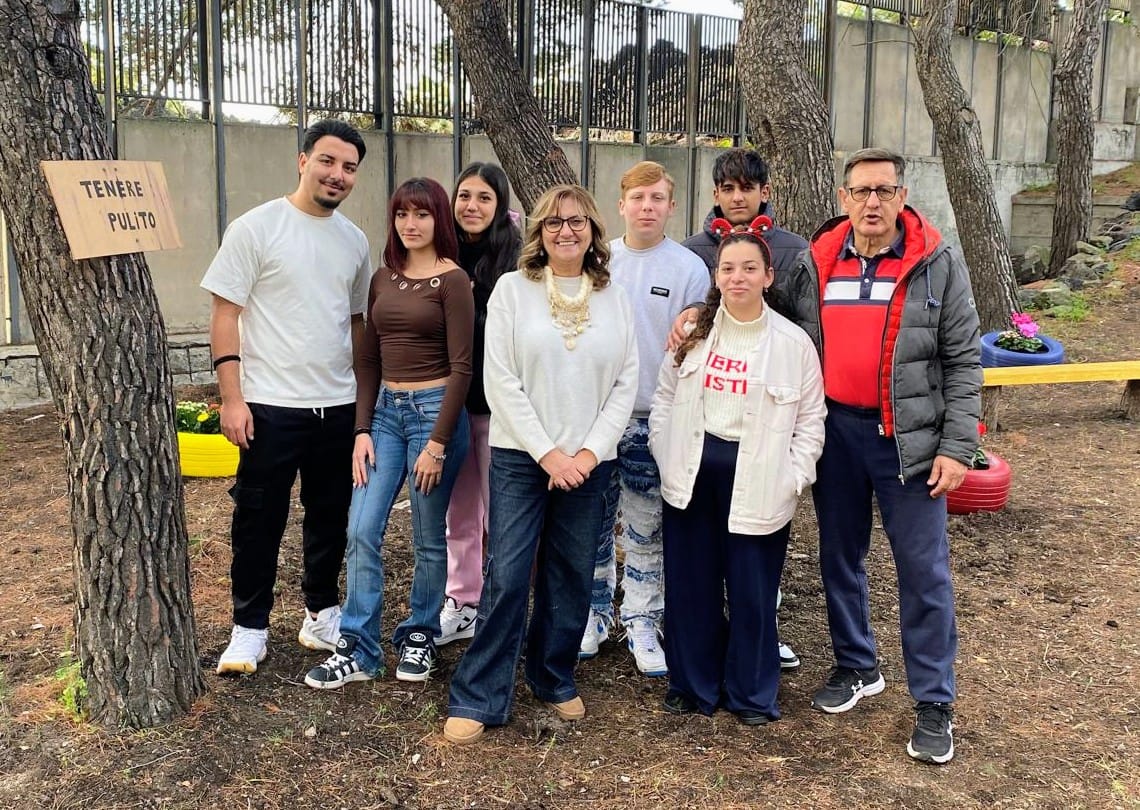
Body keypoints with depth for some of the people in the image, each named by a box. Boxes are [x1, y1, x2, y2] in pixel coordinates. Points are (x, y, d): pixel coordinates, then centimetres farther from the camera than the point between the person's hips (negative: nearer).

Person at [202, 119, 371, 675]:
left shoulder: (355, 240, 8)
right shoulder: (256, 228, -7)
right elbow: (224, 314, -8)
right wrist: (231, 398, -13)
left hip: (340, 406, 5)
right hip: (270, 405, -5)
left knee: (331, 518, 14)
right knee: (259, 521, 5)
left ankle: (321, 613, 30)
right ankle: (249, 628, 19)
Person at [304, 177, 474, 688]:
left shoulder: (452, 280, -6)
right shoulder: (383, 279, 11)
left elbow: (460, 367, -10)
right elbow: (368, 359, 11)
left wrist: (438, 443, -14)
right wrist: (362, 430, 2)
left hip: (434, 409, -5)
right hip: (385, 410, 5)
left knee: (428, 537, 6)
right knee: (361, 531, 0)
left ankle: (420, 636, 25)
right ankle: (357, 650, 9)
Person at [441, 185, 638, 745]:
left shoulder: (614, 299, 7)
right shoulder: (512, 289, 0)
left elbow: (626, 384, 4)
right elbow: (500, 381, -7)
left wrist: (589, 452, -7)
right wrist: (547, 452, -11)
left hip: (589, 462, 3)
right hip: (520, 457, -2)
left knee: (572, 578, 9)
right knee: (507, 578, -5)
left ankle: (554, 679, 29)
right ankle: (477, 699, 6)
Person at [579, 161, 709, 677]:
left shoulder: (690, 269, -3)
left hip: (654, 421, -2)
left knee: (646, 532, 7)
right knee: (593, 525, 11)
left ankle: (642, 622, 21)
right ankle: (595, 614, 27)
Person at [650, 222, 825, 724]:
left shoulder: (793, 342, -2)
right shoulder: (694, 332, 5)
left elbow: (811, 419, 0)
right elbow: (664, 397, 10)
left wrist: (793, 479, -7)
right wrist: (665, 455, 1)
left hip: (756, 482, -2)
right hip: (693, 472, 3)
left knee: (752, 590, 5)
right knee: (690, 585, 10)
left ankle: (751, 694, 23)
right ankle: (693, 685, 26)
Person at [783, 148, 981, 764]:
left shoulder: (938, 264, -4)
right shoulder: (815, 263, 3)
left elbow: (962, 361, -4)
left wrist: (956, 447, -9)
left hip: (909, 436, -3)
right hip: (835, 430, 3)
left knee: (924, 570, 1)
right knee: (839, 557, 14)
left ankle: (934, 703, 14)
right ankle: (856, 667, 34)